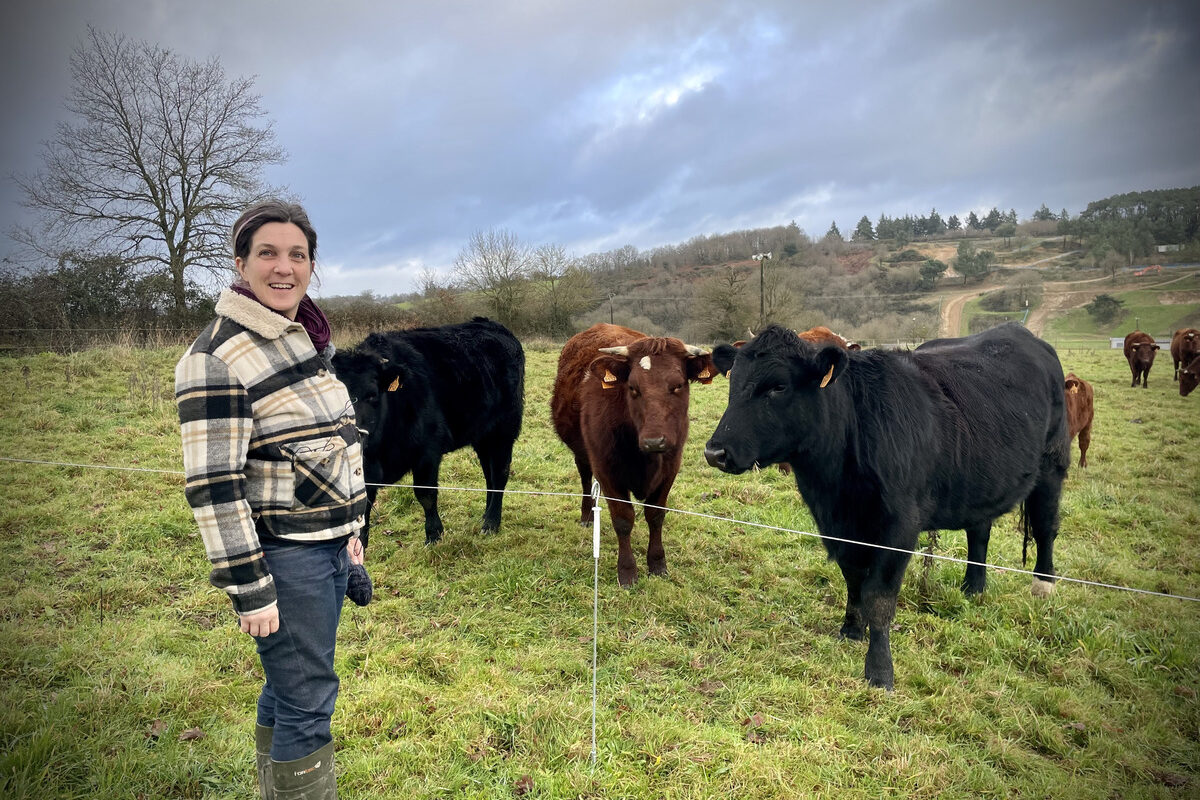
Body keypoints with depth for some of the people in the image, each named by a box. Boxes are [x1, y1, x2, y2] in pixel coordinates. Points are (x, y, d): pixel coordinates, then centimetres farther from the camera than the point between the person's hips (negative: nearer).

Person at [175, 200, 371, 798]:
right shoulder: (217, 357, -16)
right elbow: (212, 485, -19)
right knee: (307, 703, 2)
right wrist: (250, 591, -17)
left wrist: (349, 534, 18)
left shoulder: (305, 339, 9)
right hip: (283, 556, -8)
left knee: (287, 686, 23)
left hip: (330, 546, 8)